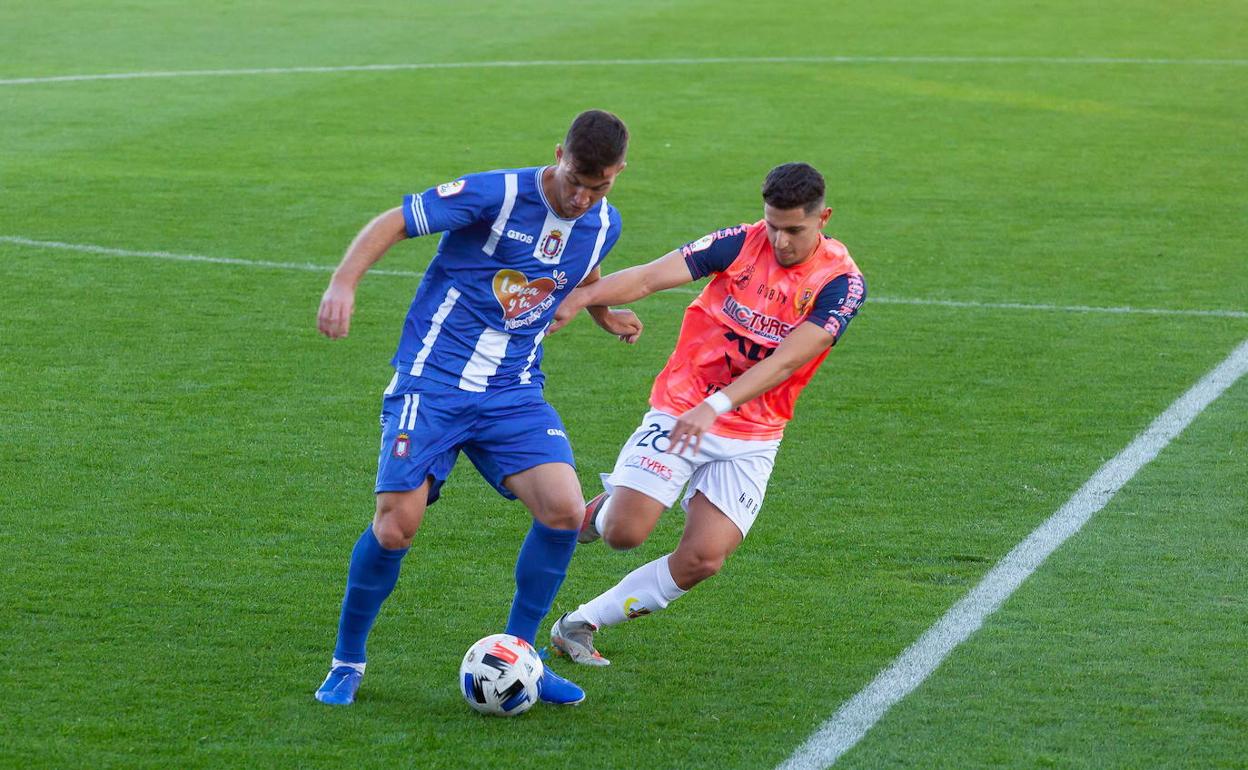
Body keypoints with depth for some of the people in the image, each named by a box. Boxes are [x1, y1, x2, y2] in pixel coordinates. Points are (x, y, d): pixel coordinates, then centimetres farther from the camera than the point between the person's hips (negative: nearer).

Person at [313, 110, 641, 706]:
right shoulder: (497, 194, -14)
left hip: (513, 394, 4)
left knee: (565, 509, -15)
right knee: (396, 525, -13)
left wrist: (605, 313, 17)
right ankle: (347, 661, 12)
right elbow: (392, 222, -12)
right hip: (432, 382, -4)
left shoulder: (603, 226, 4)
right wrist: (343, 283, -26)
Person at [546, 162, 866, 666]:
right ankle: (599, 511, 22)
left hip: (750, 438, 0)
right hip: (679, 410, 0)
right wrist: (581, 296, -30)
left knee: (703, 559, -11)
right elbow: (652, 276, -13)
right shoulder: (741, 244, -6)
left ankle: (581, 623, 5)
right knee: (624, 532, -15)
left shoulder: (842, 283, -10)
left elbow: (786, 360, -21)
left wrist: (715, 407, -33)